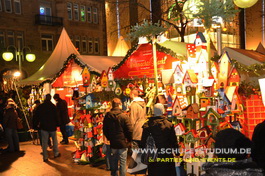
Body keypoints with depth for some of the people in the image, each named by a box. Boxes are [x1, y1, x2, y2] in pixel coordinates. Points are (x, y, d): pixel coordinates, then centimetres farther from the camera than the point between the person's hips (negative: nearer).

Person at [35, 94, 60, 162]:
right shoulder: (53, 106, -8)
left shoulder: (40, 107, -3)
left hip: (43, 126, 1)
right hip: (52, 126, -1)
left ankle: (45, 157, 7)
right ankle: (56, 153, 24)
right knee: (54, 140, 17)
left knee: (44, 142, 5)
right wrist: (57, 124, 4)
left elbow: (37, 117, 2)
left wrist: (37, 123, 13)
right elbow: (56, 116, -6)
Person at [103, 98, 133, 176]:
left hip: (112, 143, 4)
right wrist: (129, 140, 2)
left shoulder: (107, 116, -1)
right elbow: (129, 130, -13)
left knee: (113, 163, 16)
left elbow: (105, 130, 7)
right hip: (123, 143, -4)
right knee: (123, 163, 6)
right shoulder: (123, 116, -14)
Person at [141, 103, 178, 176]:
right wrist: (176, 152, 7)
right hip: (167, 154, 0)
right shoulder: (169, 125, -9)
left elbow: (143, 140, -4)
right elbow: (174, 140, -4)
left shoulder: (147, 125, -8)